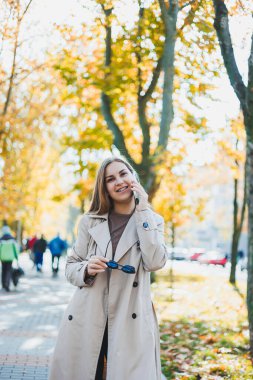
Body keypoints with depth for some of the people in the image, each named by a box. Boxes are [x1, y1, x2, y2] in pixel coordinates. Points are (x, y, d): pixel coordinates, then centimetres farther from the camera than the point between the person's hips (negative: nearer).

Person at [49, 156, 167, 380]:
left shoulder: (152, 221, 6)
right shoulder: (90, 221, 8)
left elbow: (155, 262, -11)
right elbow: (70, 266, 12)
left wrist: (143, 210, -9)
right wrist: (86, 269, -11)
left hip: (130, 322, -1)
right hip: (86, 319, 1)